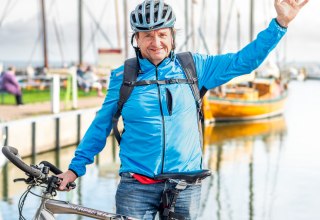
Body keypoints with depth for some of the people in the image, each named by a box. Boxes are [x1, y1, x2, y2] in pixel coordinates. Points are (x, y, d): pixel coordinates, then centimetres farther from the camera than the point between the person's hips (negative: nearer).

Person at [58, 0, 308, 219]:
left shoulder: (193, 67, 3)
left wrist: (281, 22, -4)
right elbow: (100, 126, 9)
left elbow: (245, 60, 3)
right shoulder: (123, 77, 1)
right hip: (136, 187, -1)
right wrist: (75, 168, 6)